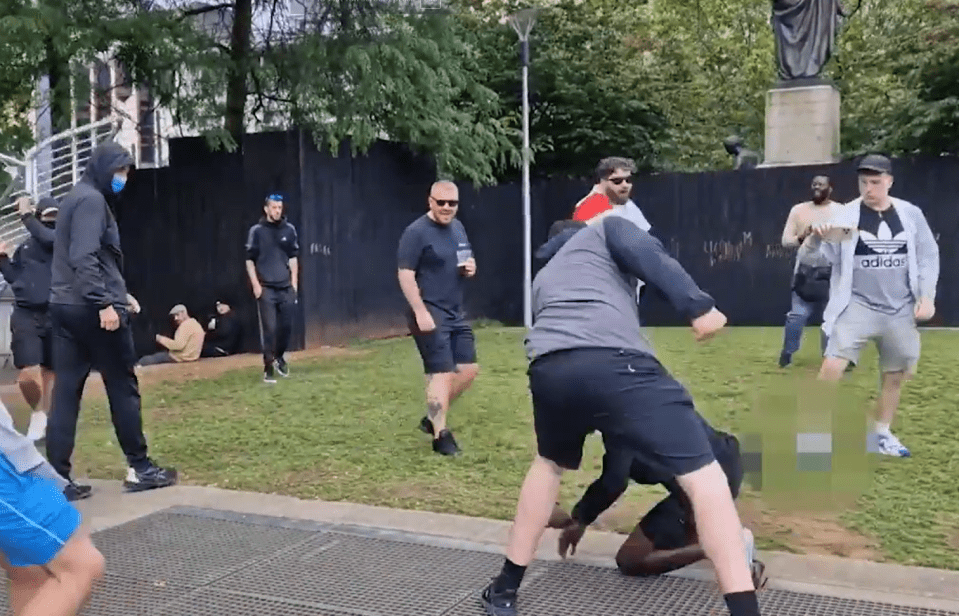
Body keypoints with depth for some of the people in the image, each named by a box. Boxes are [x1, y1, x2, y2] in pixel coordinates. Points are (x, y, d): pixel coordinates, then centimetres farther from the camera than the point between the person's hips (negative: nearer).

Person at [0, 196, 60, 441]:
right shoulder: (25, 247, 13)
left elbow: (48, 238, -20)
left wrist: (26, 214, -10)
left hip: (55, 315, -1)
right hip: (25, 315, 1)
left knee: (49, 372, 8)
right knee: (28, 375, -12)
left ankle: (45, 418, 26)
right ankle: (37, 413, 15)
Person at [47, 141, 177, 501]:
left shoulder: (76, 198, 21)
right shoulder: (92, 200, -10)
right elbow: (84, 259, -21)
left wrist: (119, 294, 26)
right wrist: (105, 303, -26)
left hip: (65, 307, 9)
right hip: (92, 310, -9)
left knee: (65, 393, 5)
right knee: (123, 389, 2)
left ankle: (58, 478, 5)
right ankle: (140, 468, 10)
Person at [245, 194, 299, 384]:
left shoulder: (289, 229, 7)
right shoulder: (256, 231, -1)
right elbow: (250, 260, 0)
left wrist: (294, 282, 7)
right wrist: (255, 284, -8)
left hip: (286, 287, 3)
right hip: (266, 288, -3)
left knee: (287, 325, 5)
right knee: (269, 328, -5)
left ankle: (279, 357, 30)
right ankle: (268, 368, 2)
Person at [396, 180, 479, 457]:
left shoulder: (457, 227, 12)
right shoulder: (416, 232, -13)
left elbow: (465, 259, 25)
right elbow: (405, 275, -17)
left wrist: (471, 267, 0)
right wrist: (420, 312, -22)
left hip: (456, 314, 9)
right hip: (430, 314, -9)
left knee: (469, 369, 10)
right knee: (441, 373, -8)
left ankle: (432, 418, 24)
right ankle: (441, 435, 3)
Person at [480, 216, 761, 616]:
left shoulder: (544, 278, 43)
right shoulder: (603, 228, 29)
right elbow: (649, 256, 6)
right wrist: (698, 306, -4)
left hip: (547, 367, 6)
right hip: (611, 360, -6)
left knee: (550, 462, 34)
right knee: (703, 476, 2)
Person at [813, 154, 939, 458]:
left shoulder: (911, 214, 4)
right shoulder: (845, 214, -3)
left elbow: (928, 256, 8)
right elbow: (831, 258, -7)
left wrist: (927, 296, 0)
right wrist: (828, 240, -29)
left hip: (900, 311, 3)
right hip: (857, 306, -3)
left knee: (896, 375, 12)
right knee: (832, 366, -19)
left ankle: (881, 435, 30)